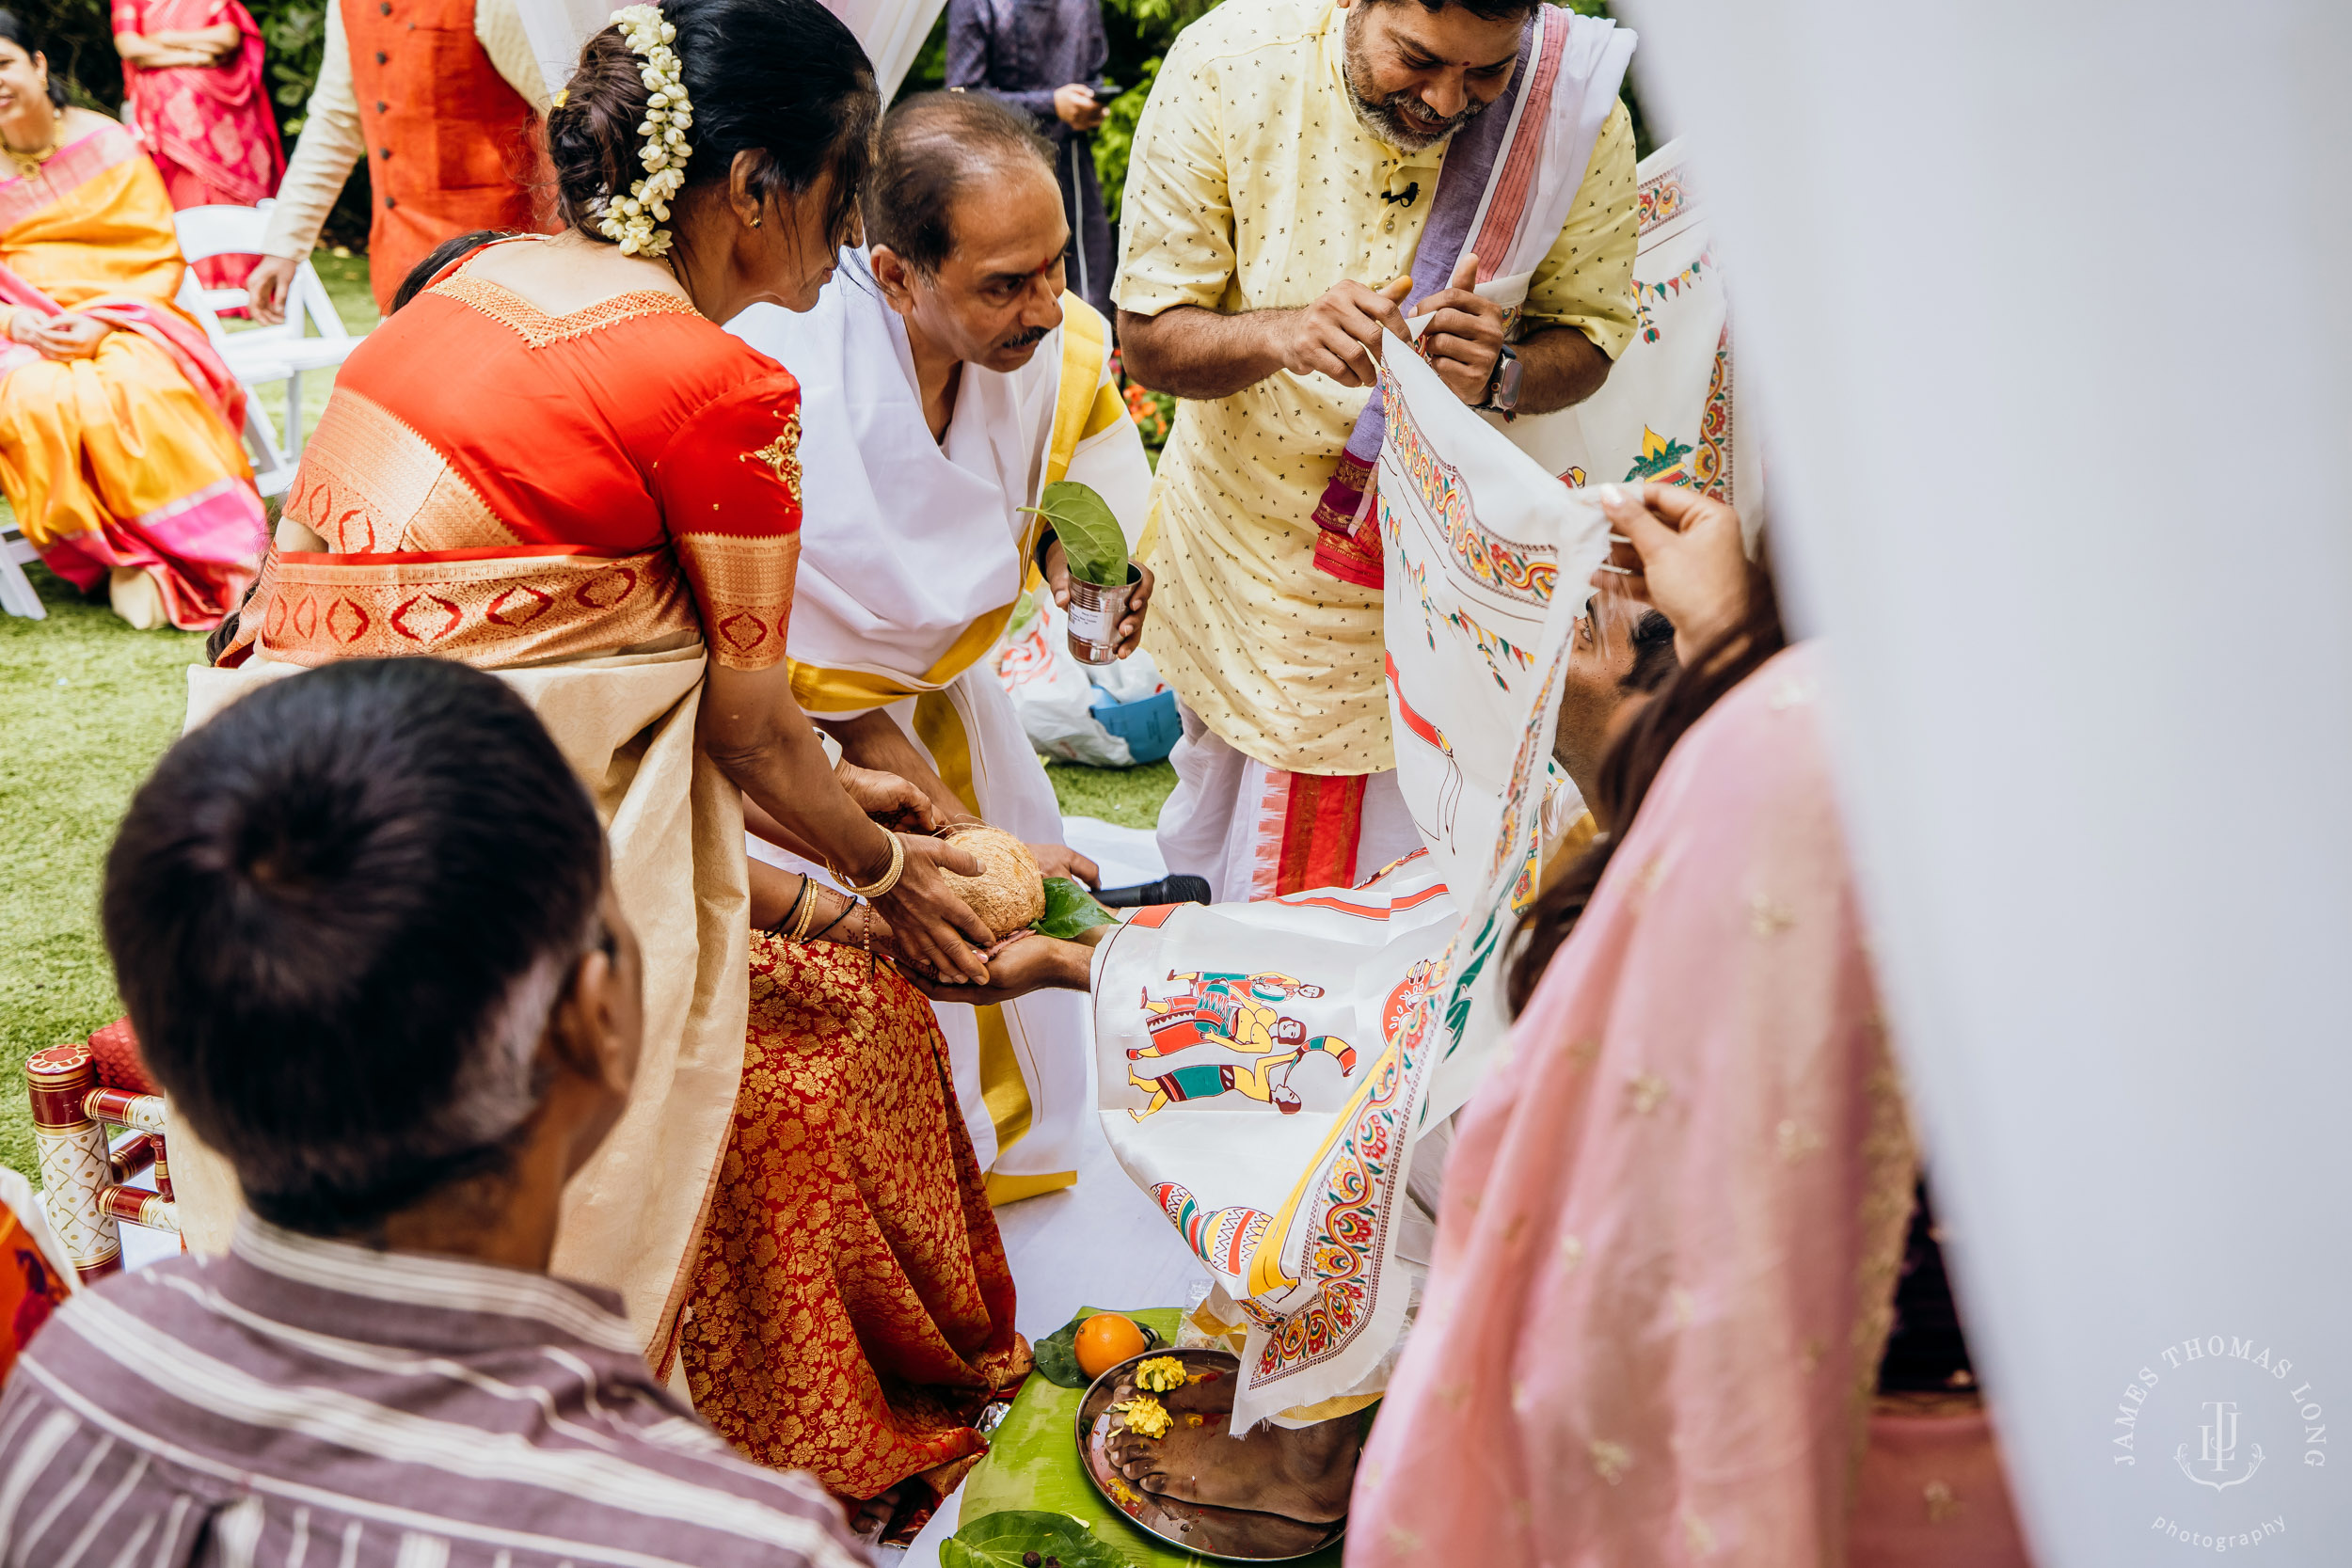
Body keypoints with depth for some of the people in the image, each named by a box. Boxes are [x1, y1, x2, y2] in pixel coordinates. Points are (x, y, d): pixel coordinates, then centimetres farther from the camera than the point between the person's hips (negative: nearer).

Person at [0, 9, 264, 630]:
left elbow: (161, 257, 3)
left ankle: (210, 549, -28)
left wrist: (102, 318, -13)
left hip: (122, 319, -1)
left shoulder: (106, 144, 5)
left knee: (144, 389, -36)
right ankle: (117, 556, -24)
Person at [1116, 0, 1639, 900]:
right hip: (1241, 526, 1)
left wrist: (1501, 374, -28)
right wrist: (1283, 334, -37)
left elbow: (1588, 334, -5)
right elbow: (1148, 335, -16)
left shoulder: (1575, 112, -18)